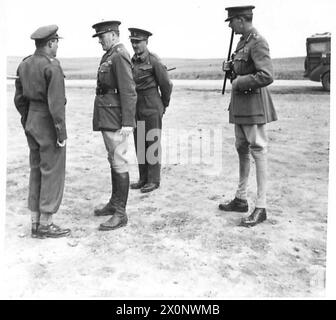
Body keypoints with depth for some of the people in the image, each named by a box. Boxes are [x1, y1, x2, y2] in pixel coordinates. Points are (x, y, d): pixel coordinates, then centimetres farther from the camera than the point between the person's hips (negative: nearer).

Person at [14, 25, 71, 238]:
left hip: (32, 122, 8)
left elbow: (19, 98, 13)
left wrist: (28, 122, 20)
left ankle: (36, 223, 20)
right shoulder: (52, 67, -17)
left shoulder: (25, 64, 9)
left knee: (37, 172, 13)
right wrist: (62, 134, -16)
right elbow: (56, 103, -21)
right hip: (49, 124, -8)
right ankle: (46, 225, 8)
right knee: (52, 173, 1)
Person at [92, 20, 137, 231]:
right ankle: (115, 203, 28)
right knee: (113, 161, 16)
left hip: (115, 119, -10)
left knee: (119, 163, -7)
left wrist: (127, 123, -24)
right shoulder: (110, 56, 17)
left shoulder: (120, 55, -12)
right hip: (106, 118, 10)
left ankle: (120, 214, -2)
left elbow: (129, 91, -20)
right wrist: (104, 119, 18)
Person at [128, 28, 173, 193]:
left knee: (153, 142, -1)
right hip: (137, 108, 7)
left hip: (152, 108, -7)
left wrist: (164, 104, 4)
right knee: (139, 143, 10)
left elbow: (166, 84, -7)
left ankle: (154, 180, 7)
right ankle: (143, 178, 19)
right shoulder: (132, 61, 9)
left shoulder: (154, 61, -11)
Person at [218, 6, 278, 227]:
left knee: (258, 151, -6)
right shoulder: (243, 41, 14)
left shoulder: (257, 42, -14)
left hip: (253, 105, -10)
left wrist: (239, 82, -16)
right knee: (242, 150, 14)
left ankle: (261, 208, 1)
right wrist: (230, 68, 6)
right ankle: (241, 199, 26)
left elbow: (266, 76, -26)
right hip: (240, 105, 10)